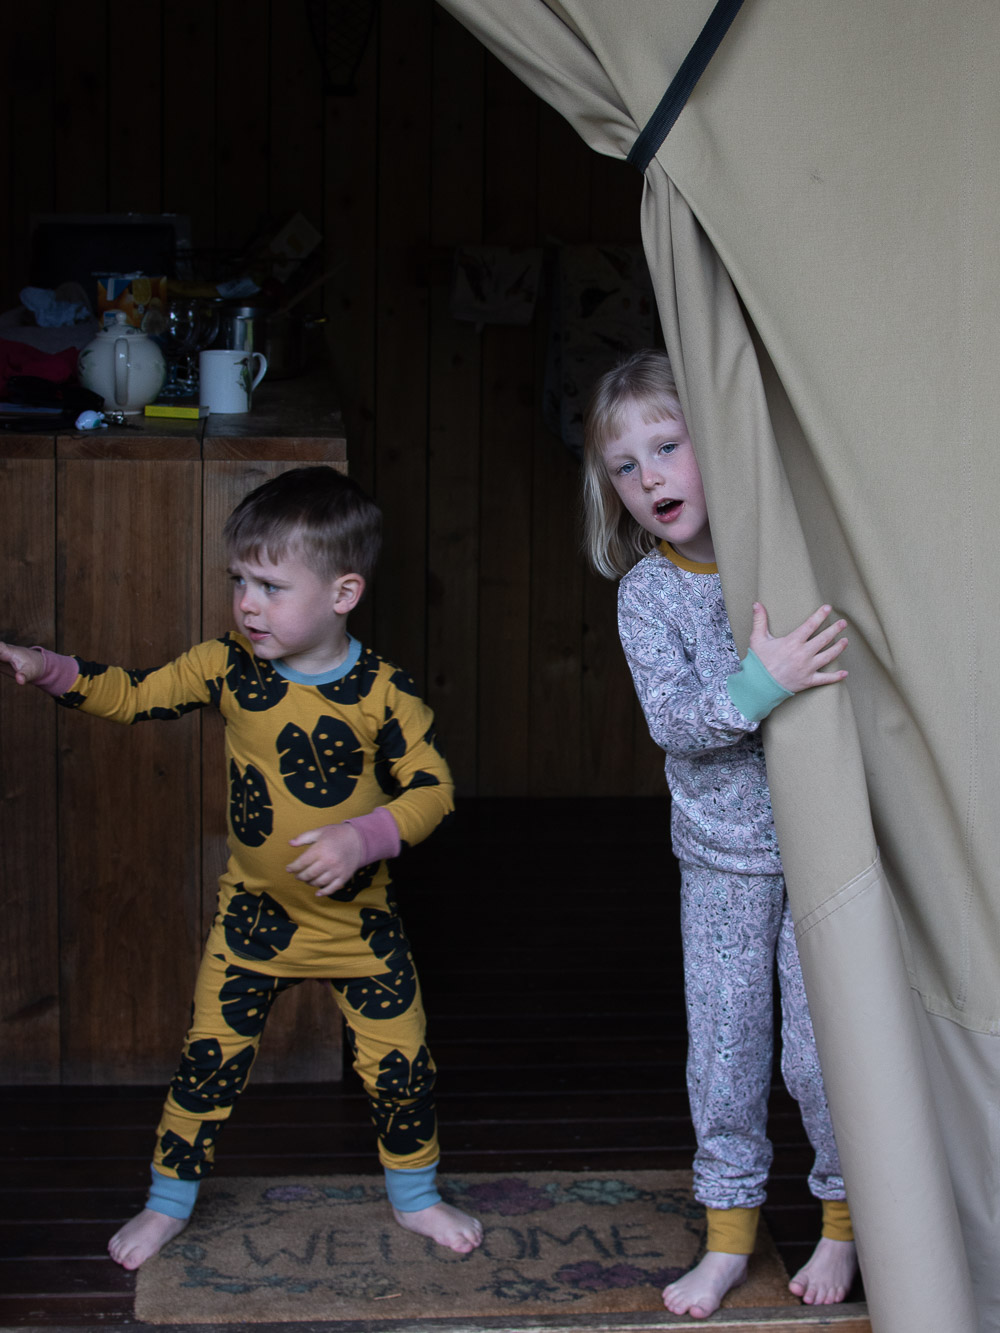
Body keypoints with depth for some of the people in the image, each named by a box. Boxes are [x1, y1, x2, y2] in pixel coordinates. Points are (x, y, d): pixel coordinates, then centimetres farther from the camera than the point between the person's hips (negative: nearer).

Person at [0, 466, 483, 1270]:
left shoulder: (384, 693, -16)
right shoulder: (229, 669, -9)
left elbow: (432, 788, -14)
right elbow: (134, 696, 1)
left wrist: (365, 835, -30)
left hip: (360, 917, -1)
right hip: (255, 912, 1)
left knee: (401, 1064, 6)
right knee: (210, 1057, 3)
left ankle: (415, 1197, 31)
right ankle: (169, 1202, 25)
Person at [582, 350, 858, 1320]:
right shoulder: (645, 593, -5)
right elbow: (673, 720, -16)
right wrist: (760, 684, -31)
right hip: (721, 854, 2)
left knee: (820, 1047, 3)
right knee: (723, 1049, 9)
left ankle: (845, 1221, 26)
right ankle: (730, 1233, 27)